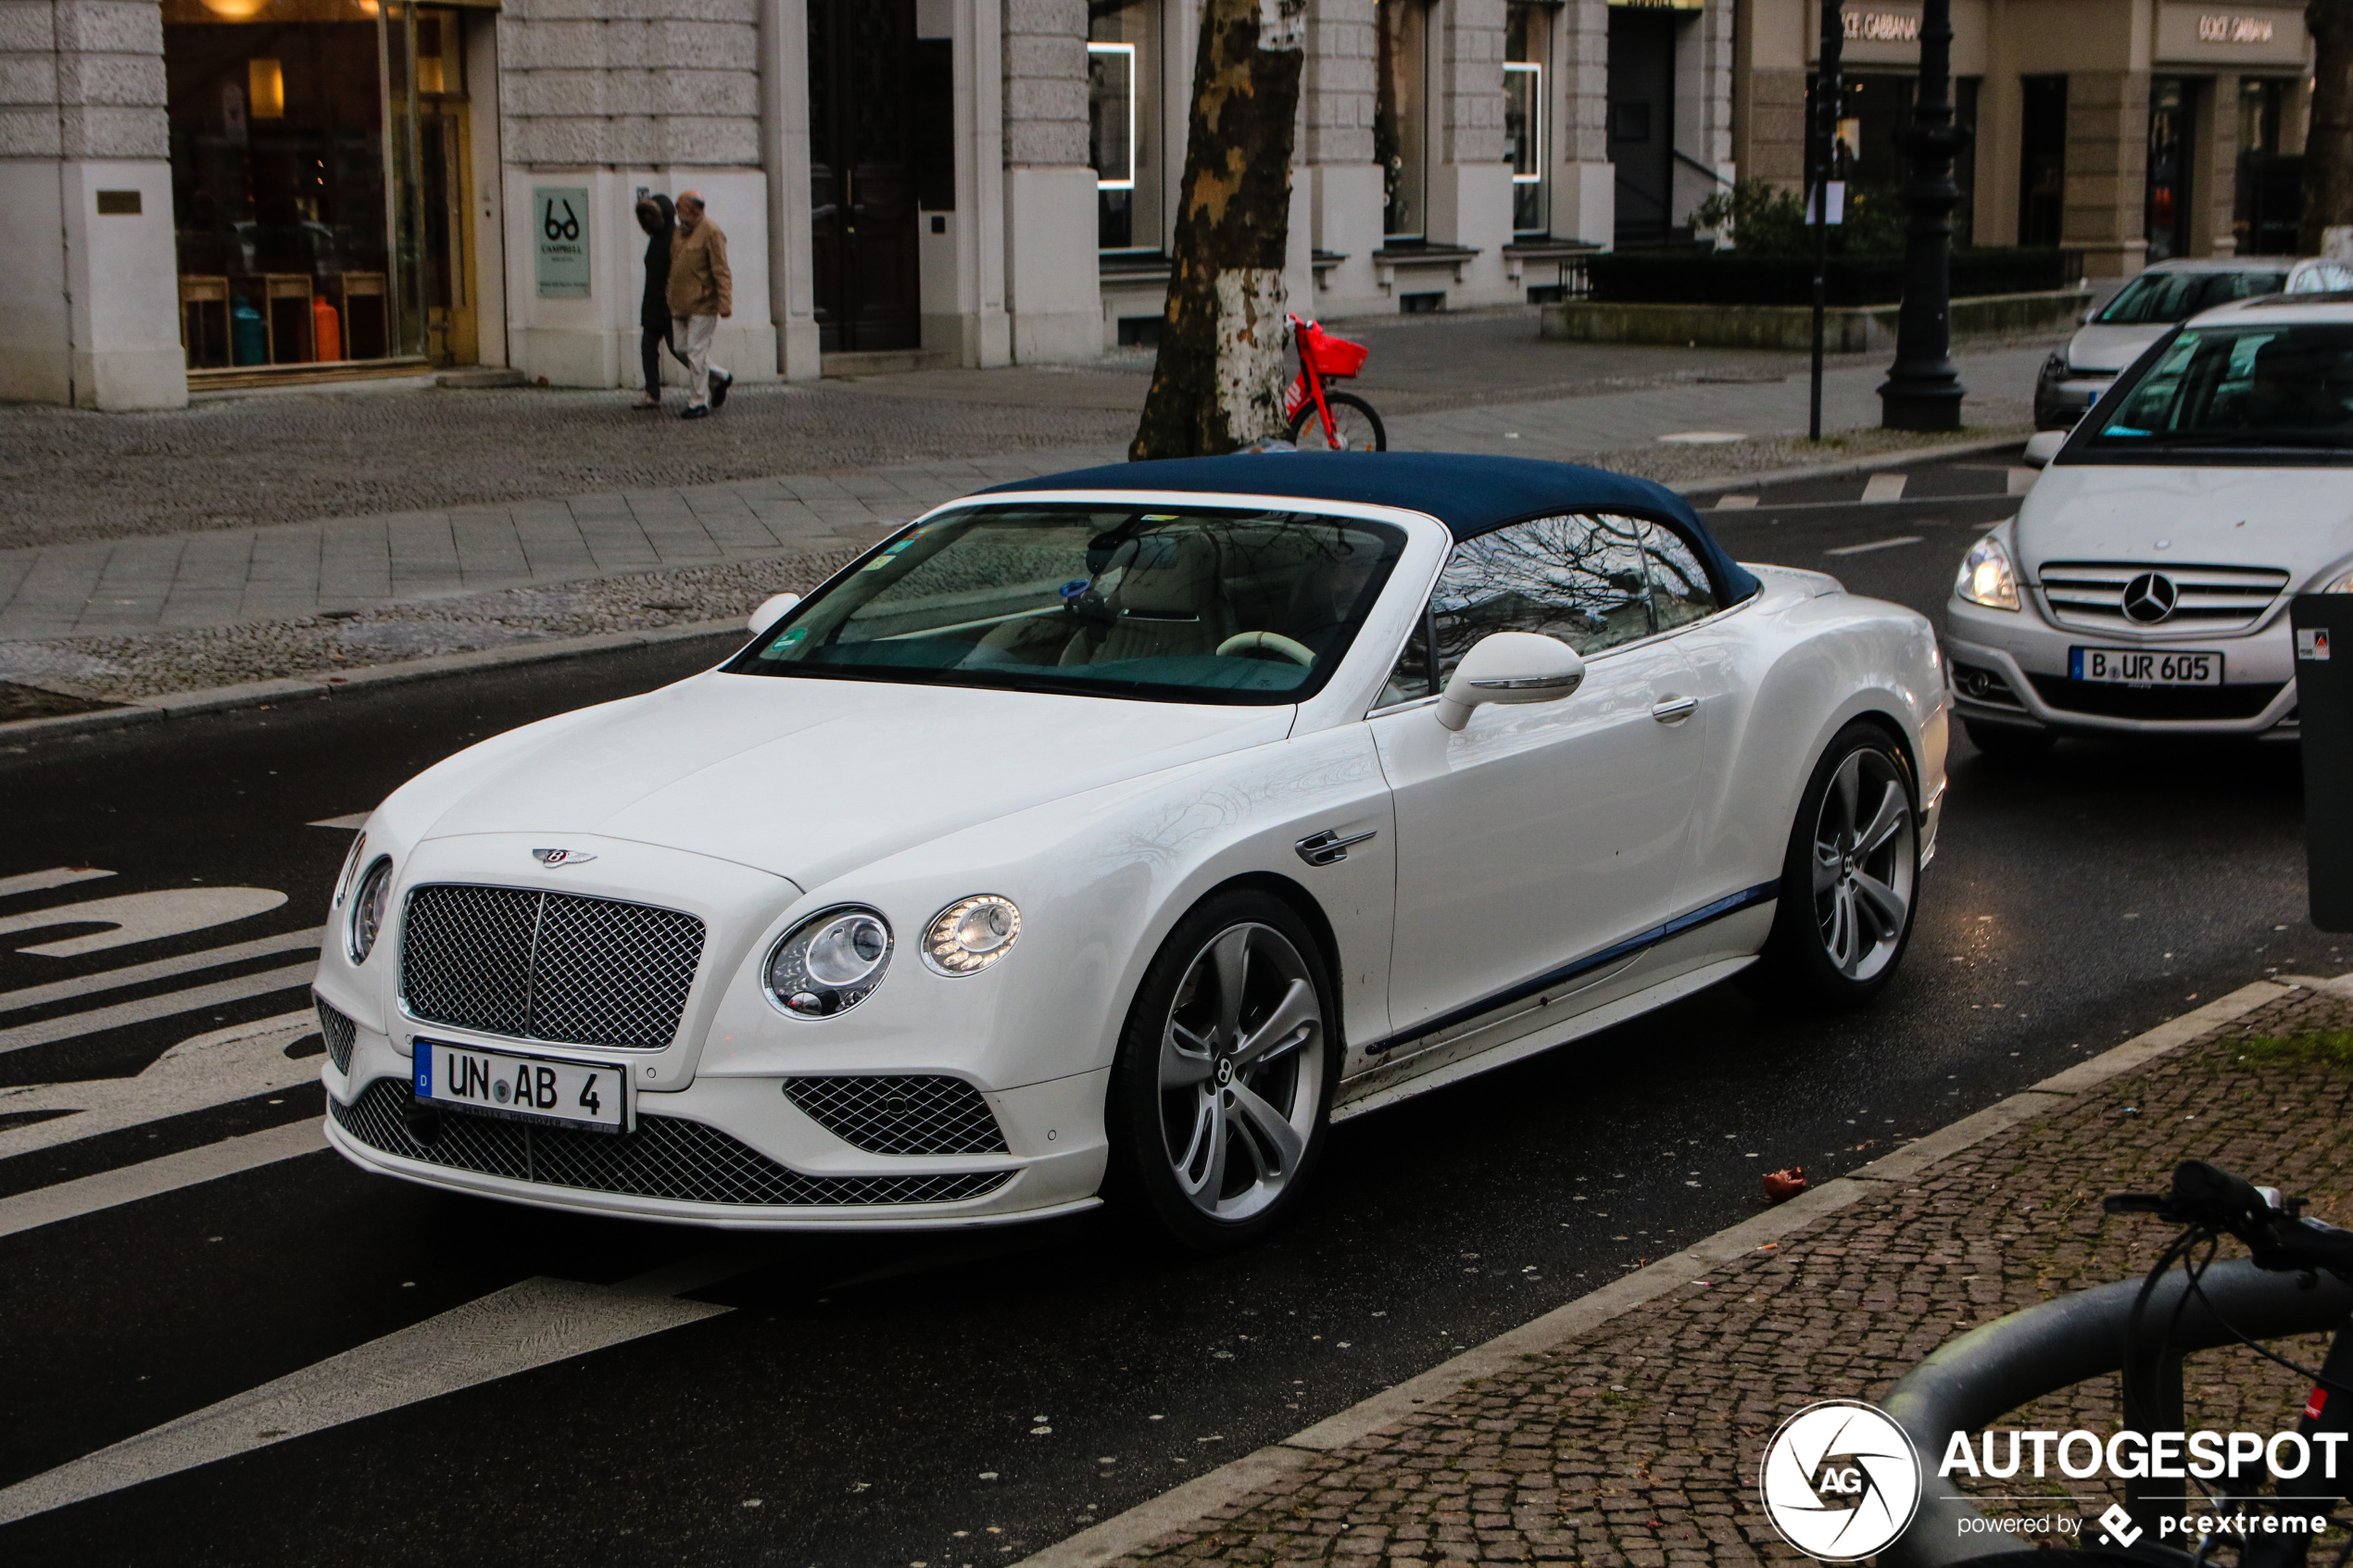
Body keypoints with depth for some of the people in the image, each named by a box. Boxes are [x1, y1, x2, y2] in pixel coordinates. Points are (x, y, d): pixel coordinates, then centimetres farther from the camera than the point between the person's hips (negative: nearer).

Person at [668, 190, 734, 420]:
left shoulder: (711, 232, -11)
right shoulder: (679, 232, 14)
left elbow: (721, 271, -16)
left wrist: (725, 302, -22)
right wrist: (671, 301, 22)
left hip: (702, 304, -9)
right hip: (680, 304, 9)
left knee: (696, 352, -7)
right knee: (681, 348, 9)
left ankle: (699, 402, -1)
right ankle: (720, 378, 27)